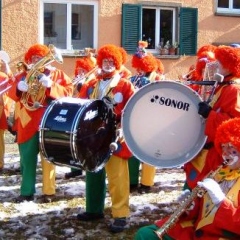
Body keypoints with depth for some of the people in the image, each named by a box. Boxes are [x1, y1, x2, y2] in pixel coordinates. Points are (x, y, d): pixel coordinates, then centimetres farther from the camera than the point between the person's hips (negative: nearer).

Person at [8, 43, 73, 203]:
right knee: (27, 158, 4)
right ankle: (27, 191, 10)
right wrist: (19, 88, -14)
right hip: (28, 122, 3)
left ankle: (48, 192, 8)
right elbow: (12, 94, 7)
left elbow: (68, 91, -6)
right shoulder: (23, 75, 14)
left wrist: (51, 85, -19)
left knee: (48, 157, 2)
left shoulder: (57, 74, 6)